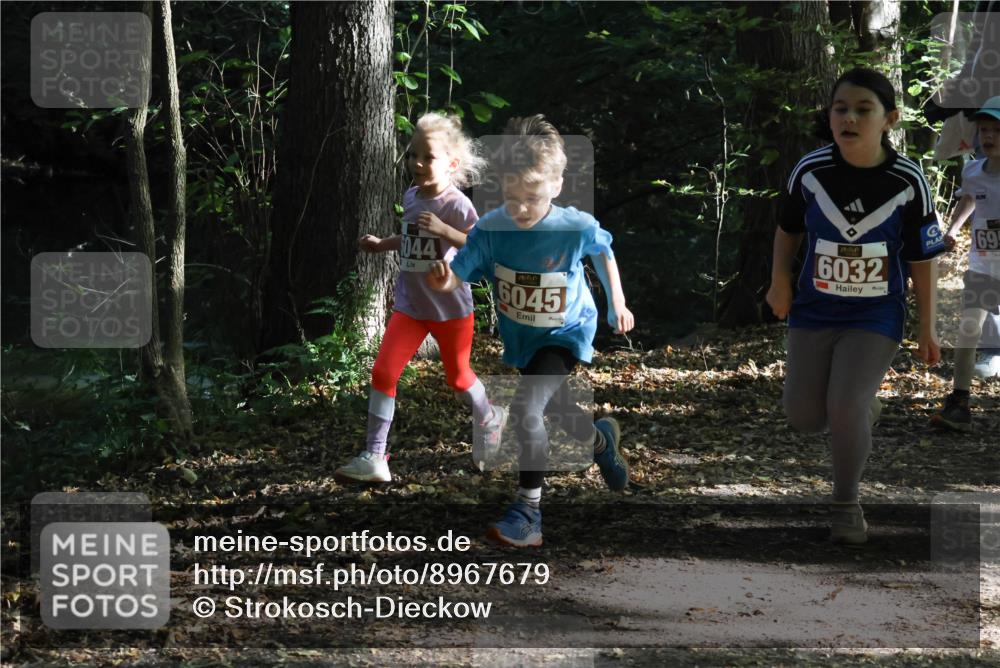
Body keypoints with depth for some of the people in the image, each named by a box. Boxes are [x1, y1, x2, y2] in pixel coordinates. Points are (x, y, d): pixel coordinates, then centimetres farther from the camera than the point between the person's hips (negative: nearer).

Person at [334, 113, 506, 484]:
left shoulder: (456, 205, -17)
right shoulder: (411, 198, 2)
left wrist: (444, 230, -34)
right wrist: (382, 244, 12)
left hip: (450, 308, -4)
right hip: (410, 306, 5)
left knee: (458, 377, 15)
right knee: (383, 372, -10)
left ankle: (488, 419, 48)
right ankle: (373, 458, -8)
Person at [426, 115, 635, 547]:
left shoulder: (577, 228, -25)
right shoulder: (491, 229, -22)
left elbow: (603, 252, -2)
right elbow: (459, 273, -27)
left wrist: (617, 304, 1)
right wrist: (442, 281, -51)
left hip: (565, 334, -5)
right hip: (518, 337, 5)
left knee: (526, 409, -25)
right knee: (554, 406, 28)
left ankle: (528, 511, -15)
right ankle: (601, 439, 63)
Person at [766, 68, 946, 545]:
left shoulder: (907, 182, -15)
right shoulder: (810, 171, -12)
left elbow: (922, 259, -4)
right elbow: (789, 228, 8)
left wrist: (926, 329, 0)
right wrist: (779, 280, -5)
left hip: (876, 317, -3)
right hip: (814, 312, 3)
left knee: (846, 407, -19)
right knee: (804, 417, 4)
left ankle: (846, 503, 5)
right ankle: (862, 403, 40)